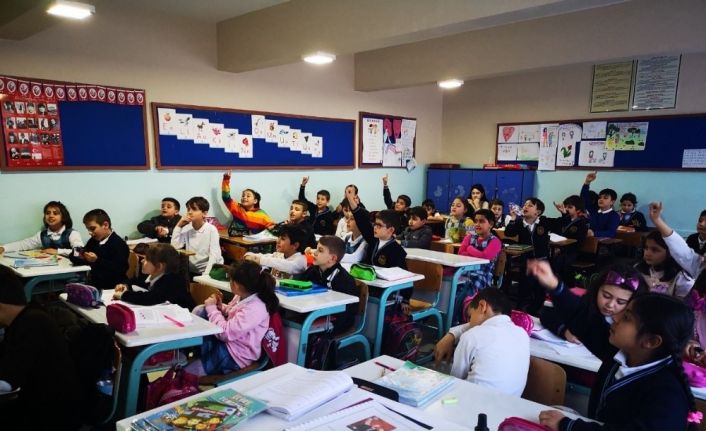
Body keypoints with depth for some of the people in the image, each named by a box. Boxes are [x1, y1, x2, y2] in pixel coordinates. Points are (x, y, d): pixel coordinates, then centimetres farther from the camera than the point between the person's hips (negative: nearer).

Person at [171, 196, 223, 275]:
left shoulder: (211, 230, -11)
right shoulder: (186, 228, 4)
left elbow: (214, 255, -17)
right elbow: (174, 246, -7)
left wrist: (206, 274, -26)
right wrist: (179, 226, -8)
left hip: (211, 270, -5)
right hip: (192, 271, 5)